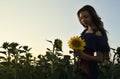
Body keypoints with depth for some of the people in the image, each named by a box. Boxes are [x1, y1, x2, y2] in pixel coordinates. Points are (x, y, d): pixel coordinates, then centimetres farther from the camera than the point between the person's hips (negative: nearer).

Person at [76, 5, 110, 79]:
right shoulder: (85, 31, 8)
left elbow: (100, 58, -15)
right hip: (81, 67, 7)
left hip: (90, 68, -7)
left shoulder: (97, 33, -12)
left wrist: (85, 56, -28)